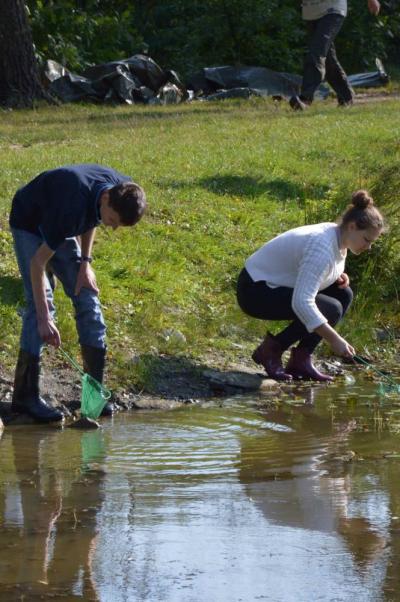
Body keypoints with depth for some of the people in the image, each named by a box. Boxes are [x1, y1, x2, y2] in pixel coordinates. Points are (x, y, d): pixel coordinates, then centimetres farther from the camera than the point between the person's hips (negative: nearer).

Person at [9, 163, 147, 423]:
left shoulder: (123, 190, -21)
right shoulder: (73, 207, -42)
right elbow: (38, 261, -35)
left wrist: (85, 262, -5)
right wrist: (44, 318, -37)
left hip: (60, 227, 7)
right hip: (29, 224, -7)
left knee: (87, 297, -1)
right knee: (40, 302, -19)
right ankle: (25, 396, -17)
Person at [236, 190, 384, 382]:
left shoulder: (337, 237, 1)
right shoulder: (322, 247, -28)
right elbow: (301, 302, -36)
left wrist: (338, 276, -1)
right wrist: (334, 340, -32)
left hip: (275, 285, 10)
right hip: (255, 290, -10)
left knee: (343, 295, 2)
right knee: (330, 309, -21)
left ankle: (301, 359, 3)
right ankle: (270, 350, -7)